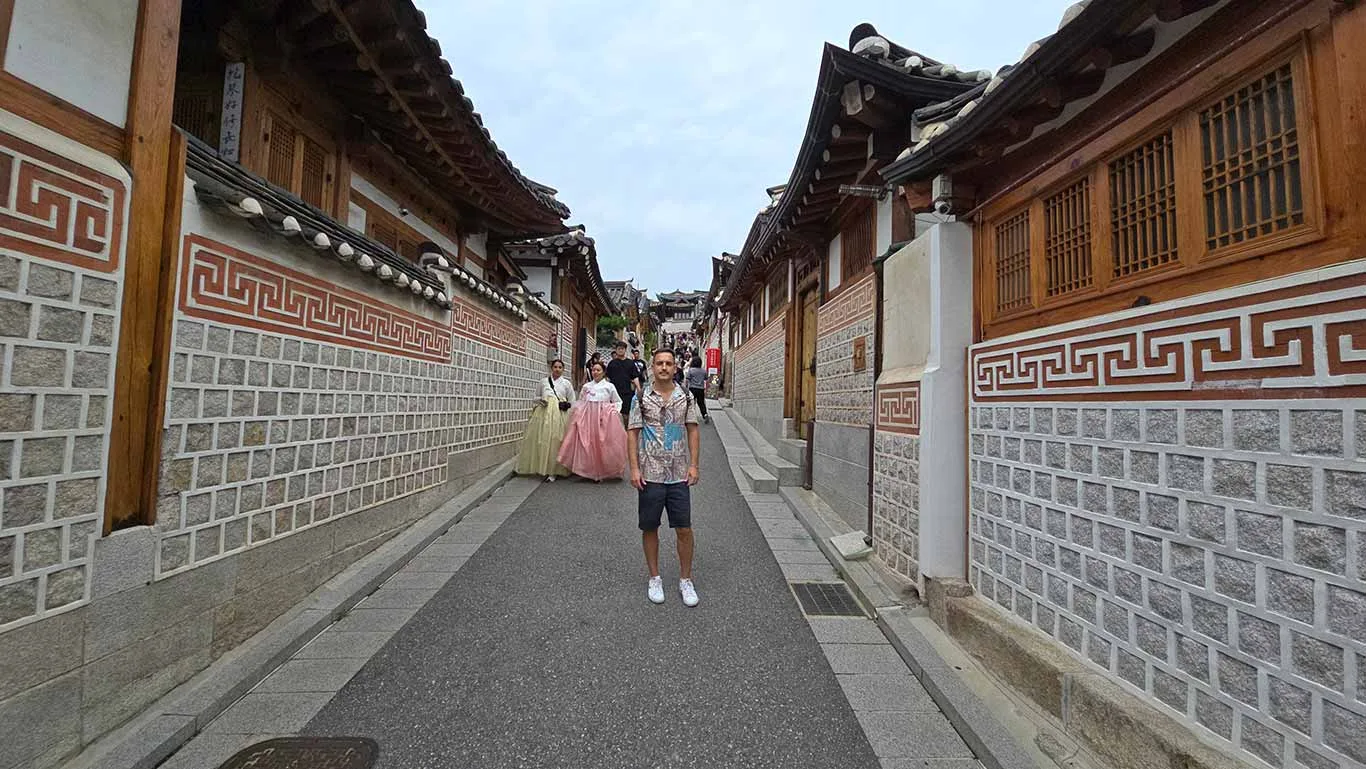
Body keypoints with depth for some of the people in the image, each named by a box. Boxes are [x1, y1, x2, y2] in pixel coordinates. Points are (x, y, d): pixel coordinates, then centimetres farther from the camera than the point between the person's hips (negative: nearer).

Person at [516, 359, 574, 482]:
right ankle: (542, 468, 8)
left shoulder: (566, 383, 11)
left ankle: (553, 471, -2)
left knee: (556, 441, -8)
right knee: (541, 440, -4)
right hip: (543, 413, 2)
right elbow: (537, 397, 22)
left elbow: (572, 402, 14)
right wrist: (540, 401, 1)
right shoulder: (543, 381, 16)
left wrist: (566, 405, -4)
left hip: (559, 415, -2)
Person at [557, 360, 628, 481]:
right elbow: (580, 401, 18)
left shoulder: (609, 386, 5)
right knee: (587, 444, -3)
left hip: (604, 418, -2)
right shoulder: (586, 386, 12)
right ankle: (590, 471, 8)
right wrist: (577, 410, 3)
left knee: (602, 444, -4)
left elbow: (618, 402, 11)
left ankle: (602, 472, 7)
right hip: (587, 417, 3)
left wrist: (615, 412, -3)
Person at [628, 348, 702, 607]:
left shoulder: (686, 397, 3)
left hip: (679, 475, 1)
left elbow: (693, 431, 6)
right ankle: (654, 578, 28)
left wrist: (693, 465, -1)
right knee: (650, 528, 10)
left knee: (684, 529, 4)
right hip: (650, 474, -1)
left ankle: (685, 580, 22)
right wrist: (634, 468, -7)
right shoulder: (641, 398, -1)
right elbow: (633, 433, -1)